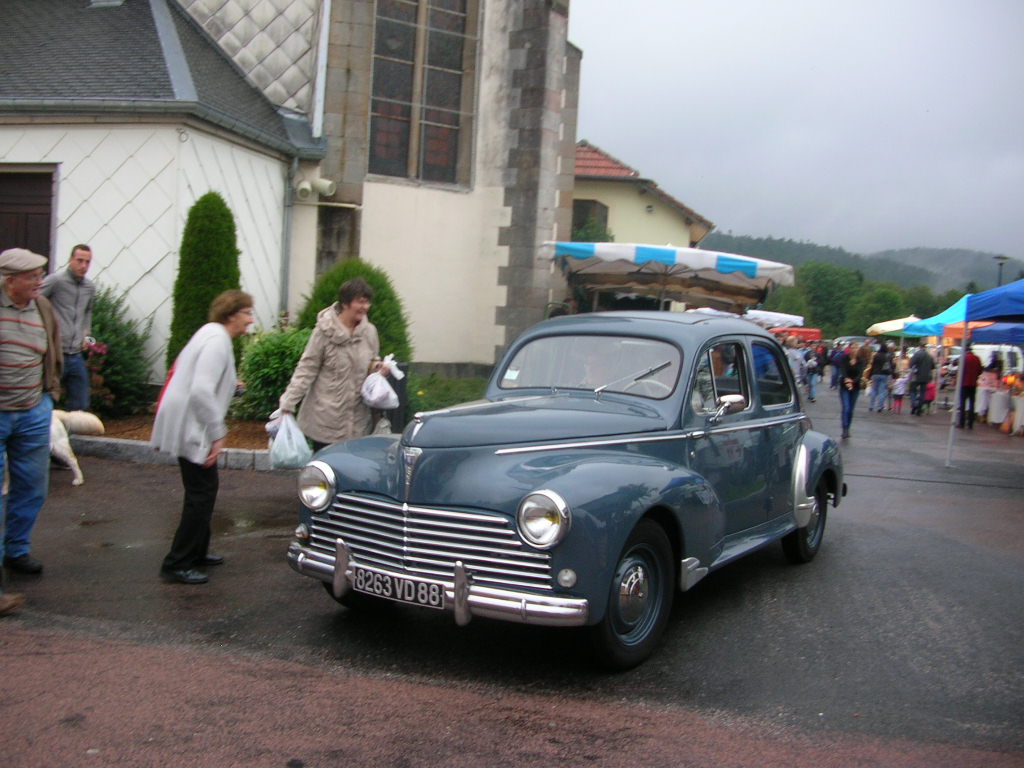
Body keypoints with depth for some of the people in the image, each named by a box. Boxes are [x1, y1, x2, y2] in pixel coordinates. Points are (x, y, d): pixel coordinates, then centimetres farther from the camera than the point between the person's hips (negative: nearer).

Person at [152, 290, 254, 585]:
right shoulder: (217, 341, -18)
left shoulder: (212, 334, 14)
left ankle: (196, 552, 30)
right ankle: (176, 566, 1)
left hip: (189, 425, 11)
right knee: (202, 493, -6)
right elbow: (201, 391, -27)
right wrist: (217, 433, -23)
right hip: (190, 427, -11)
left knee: (206, 487, 18)